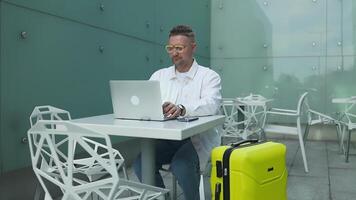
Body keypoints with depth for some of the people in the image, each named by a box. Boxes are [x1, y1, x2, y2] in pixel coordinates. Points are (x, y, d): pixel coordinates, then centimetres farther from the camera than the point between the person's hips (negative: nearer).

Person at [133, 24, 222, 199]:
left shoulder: (208, 76, 2)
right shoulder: (159, 75, 15)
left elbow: (211, 105, -18)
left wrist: (182, 109, -38)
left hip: (197, 137, -3)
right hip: (165, 137, 4)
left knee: (181, 165, -32)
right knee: (141, 163, -22)